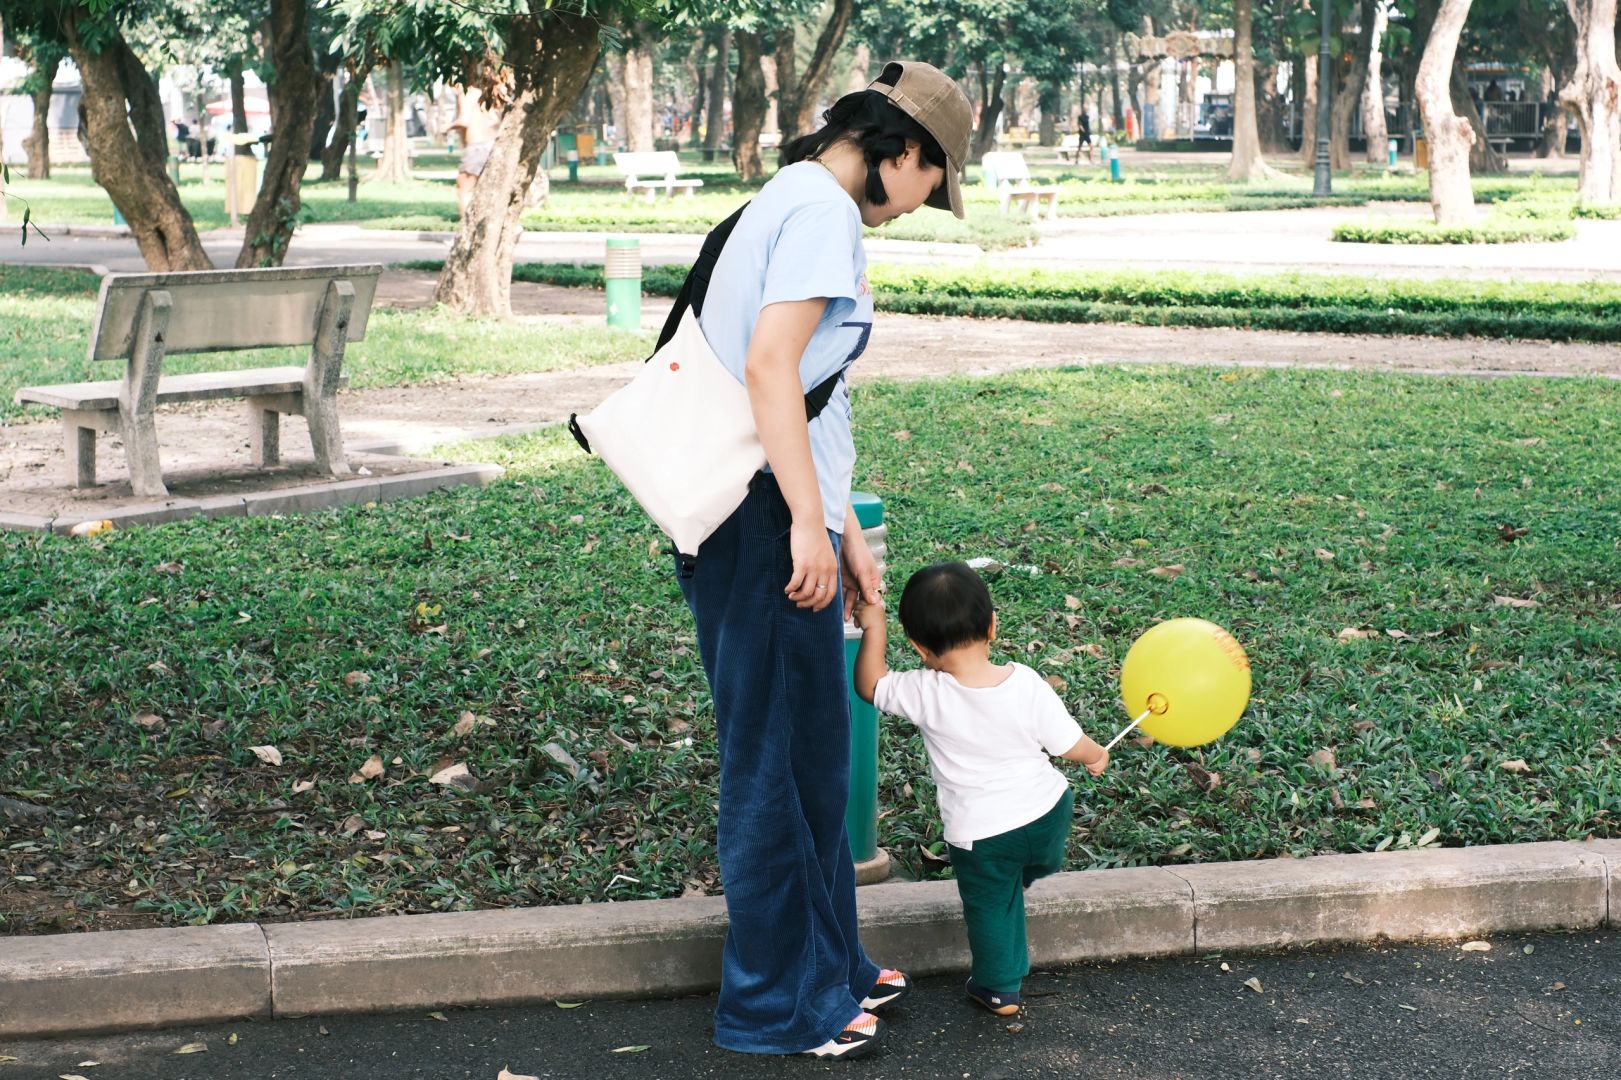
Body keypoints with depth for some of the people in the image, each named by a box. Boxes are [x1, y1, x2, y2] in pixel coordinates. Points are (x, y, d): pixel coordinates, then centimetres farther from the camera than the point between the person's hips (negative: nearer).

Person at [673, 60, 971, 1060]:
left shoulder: (792, 200, 20)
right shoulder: (824, 209, -12)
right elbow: (769, 364, -23)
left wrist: (846, 529, 24)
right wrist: (811, 521, -23)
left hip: (777, 518, 10)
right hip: (767, 524, -10)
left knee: (812, 753, 19)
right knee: (779, 761, 1)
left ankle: (829, 962, 33)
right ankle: (781, 1004, 13)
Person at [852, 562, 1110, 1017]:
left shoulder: (926, 695, -25)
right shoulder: (1026, 685, -20)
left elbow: (869, 685, -6)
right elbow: (1070, 745, -7)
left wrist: (874, 627, -2)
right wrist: (1097, 756, 14)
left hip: (980, 833, -2)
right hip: (1048, 815, 2)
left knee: (988, 907, 20)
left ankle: (999, 989, 35)